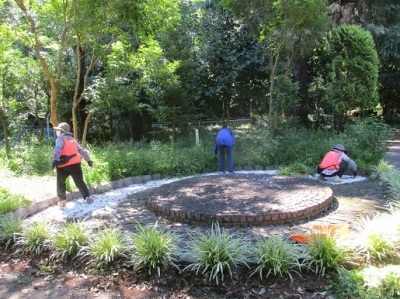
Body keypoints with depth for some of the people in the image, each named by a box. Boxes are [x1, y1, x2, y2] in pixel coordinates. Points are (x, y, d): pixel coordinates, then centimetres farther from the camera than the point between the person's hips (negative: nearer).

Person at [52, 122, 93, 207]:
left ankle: (62, 201, 14)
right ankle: (87, 197, 7)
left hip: (64, 165, -5)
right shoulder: (73, 140, 20)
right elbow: (82, 150, 24)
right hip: (75, 164, 5)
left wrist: (55, 160, -33)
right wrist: (88, 160, 29)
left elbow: (58, 149, -20)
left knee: (60, 183, 13)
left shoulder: (60, 139, 0)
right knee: (80, 182, 14)